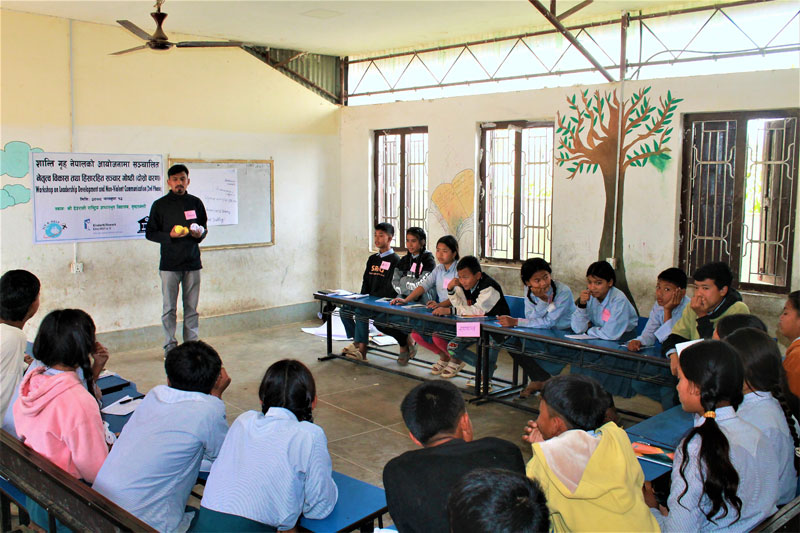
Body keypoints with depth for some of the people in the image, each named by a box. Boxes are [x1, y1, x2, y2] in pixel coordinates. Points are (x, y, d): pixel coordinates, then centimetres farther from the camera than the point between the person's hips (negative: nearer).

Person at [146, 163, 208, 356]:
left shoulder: (195, 203, 10)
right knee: (169, 308, 0)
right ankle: (170, 346, 9)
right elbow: (150, 233, 4)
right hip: (169, 263, -2)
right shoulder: (160, 205, 2)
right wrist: (170, 235, -13)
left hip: (192, 262, 2)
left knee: (192, 307, 6)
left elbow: (204, 227, 19)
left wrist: (200, 233, -4)